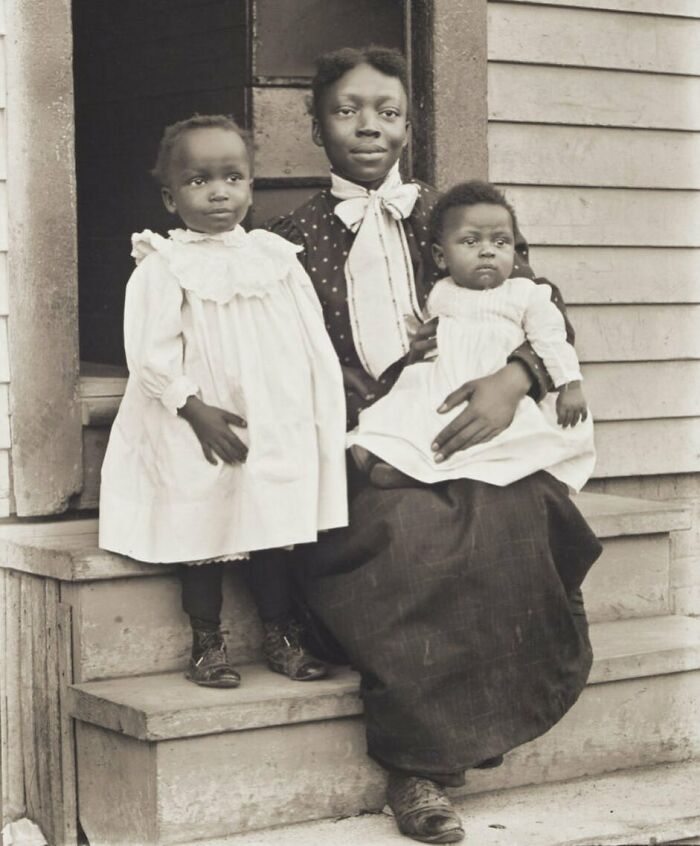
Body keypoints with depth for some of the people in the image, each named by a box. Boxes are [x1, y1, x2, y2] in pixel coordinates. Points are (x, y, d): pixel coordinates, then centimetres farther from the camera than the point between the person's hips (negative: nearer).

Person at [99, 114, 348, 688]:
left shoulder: (276, 258, 6)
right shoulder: (163, 268, -7)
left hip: (275, 427, 4)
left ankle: (284, 635, 22)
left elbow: (312, 341, 8)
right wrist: (196, 409, -20)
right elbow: (151, 352, -14)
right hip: (195, 435, -3)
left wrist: (322, 414, 3)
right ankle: (208, 645, 16)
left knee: (274, 527, 9)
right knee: (203, 533, 4)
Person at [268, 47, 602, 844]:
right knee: (405, 533, -33)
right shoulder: (293, 237, 12)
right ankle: (417, 766, -22)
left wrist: (512, 381, -12)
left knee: (519, 518, -31)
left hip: (463, 431, 2)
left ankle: (475, 725, -14)